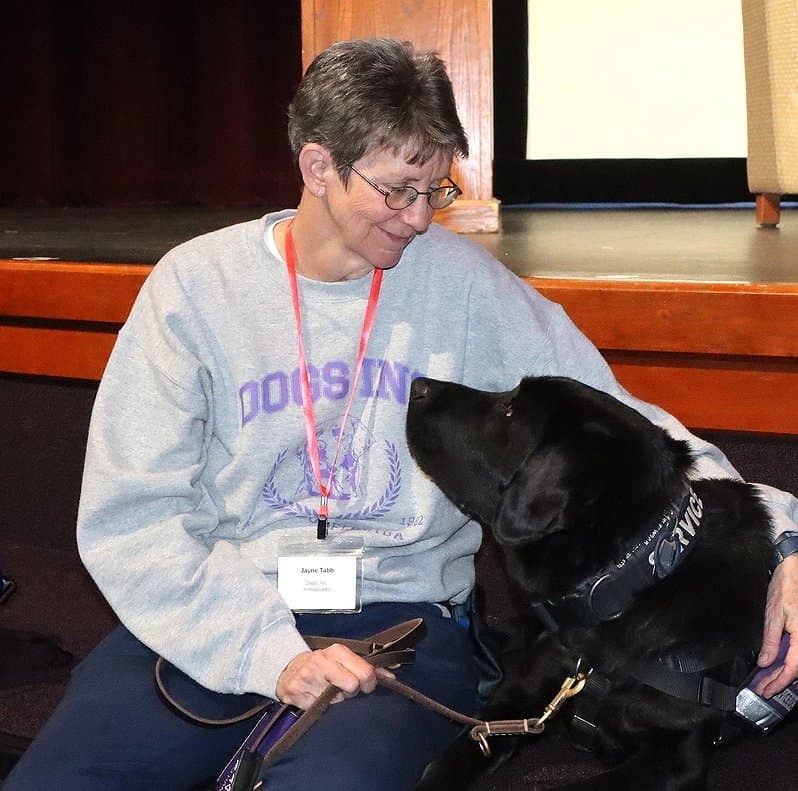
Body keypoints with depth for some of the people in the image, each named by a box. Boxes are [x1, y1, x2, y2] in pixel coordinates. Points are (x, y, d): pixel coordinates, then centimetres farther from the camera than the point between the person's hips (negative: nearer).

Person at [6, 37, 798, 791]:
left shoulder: (461, 281, 1)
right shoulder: (198, 283, -2)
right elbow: (129, 514, -5)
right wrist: (267, 651, -17)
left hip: (401, 620, -1)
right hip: (216, 617, 1)